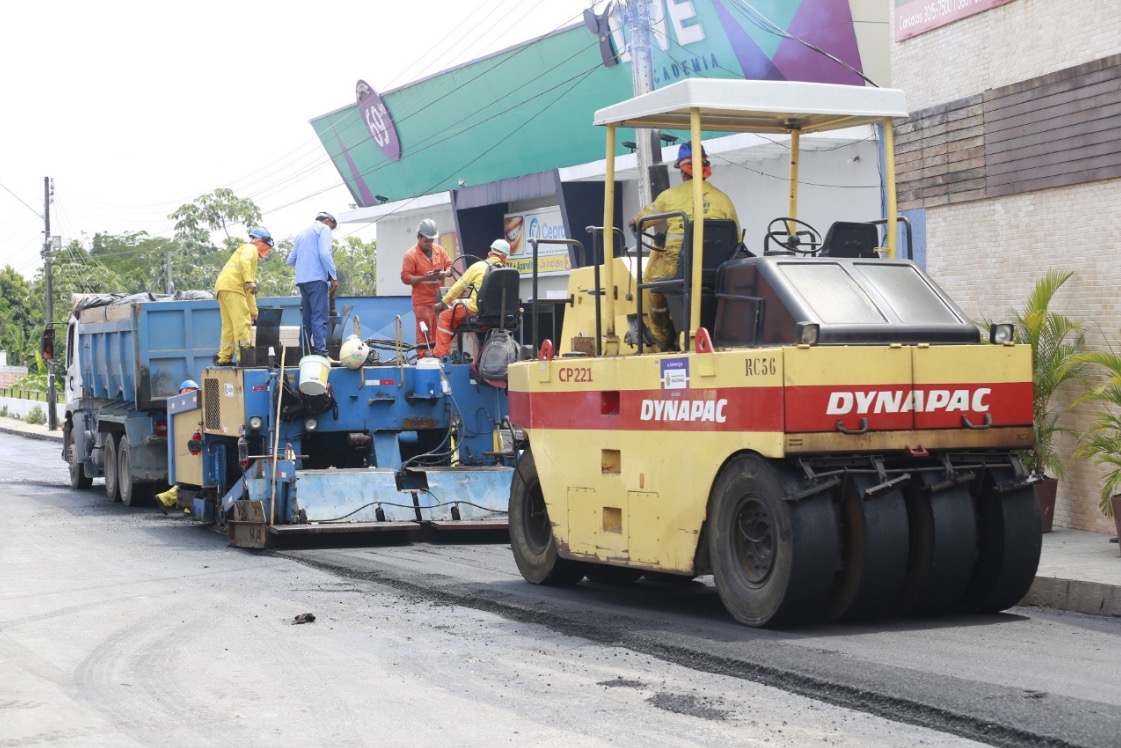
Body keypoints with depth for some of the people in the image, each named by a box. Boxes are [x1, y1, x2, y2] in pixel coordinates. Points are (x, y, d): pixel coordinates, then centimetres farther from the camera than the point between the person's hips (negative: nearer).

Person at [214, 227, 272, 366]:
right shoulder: (251, 248, 7)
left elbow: (249, 291, 34)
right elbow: (244, 260, -19)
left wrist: (254, 313, 33)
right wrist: (250, 281, -29)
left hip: (222, 287, 10)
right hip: (231, 286, -10)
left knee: (229, 326, 13)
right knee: (242, 322, -12)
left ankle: (224, 358, 15)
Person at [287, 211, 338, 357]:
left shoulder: (302, 233, 25)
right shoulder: (323, 229, 3)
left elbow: (291, 260, 22)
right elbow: (324, 253, -12)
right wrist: (333, 277, -10)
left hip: (302, 280, 7)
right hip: (317, 279, -7)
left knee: (307, 318, 10)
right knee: (320, 318, -11)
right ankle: (320, 353, -18)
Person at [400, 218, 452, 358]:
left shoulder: (440, 250, 10)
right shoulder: (411, 255, -5)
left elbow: (449, 266, 17)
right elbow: (405, 277, -8)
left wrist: (445, 273, -7)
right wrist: (424, 278, -20)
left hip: (439, 299, 5)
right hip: (422, 301, -5)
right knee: (424, 332, -9)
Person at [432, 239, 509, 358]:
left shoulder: (480, 266, -2)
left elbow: (459, 286, 2)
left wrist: (443, 303, 12)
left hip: (476, 311, -5)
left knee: (445, 317, 11)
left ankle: (441, 354, 2)